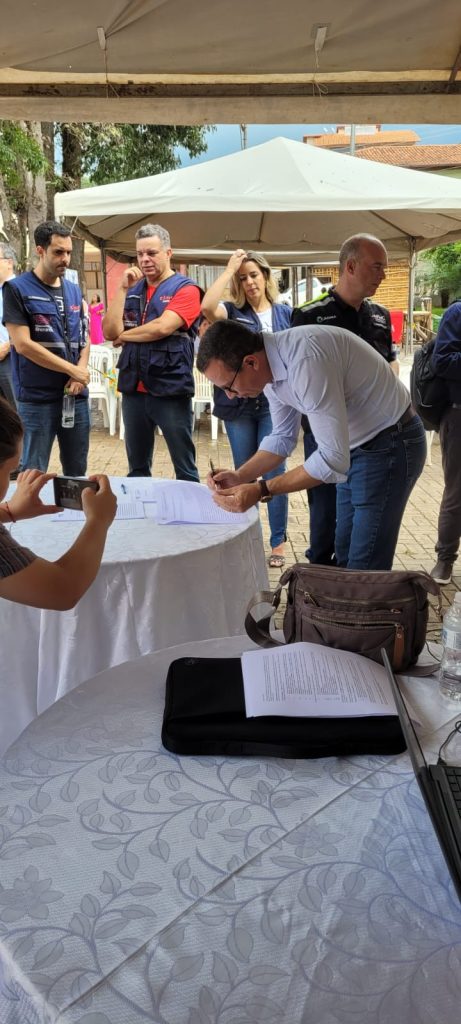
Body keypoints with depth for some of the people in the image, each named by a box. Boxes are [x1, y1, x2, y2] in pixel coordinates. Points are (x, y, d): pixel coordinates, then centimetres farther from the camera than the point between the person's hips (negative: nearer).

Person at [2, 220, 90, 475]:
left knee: (77, 471, 12)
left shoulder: (74, 290, 13)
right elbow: (23, 344, -12)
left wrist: (79, 375, -5)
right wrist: (72, 370, -11)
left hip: (76, 395, 5)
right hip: (37, 398, -5)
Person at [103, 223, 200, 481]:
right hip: (133, 388, 6)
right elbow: (110, 332, 3)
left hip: (170, 389, -5)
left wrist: (124, 336, -3)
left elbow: (162, 327, -18)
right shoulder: (133, 289, 13)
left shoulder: (185, 288, -4)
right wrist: (123, 288, -3)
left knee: (185, 468, 3)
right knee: (137, 469, 14)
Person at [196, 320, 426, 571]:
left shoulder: (305, 360, -33)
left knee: (365, 572, -4)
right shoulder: (270, 365, -4)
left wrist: (261, 490, -29)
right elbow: (283, 437, 9)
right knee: (344, 555, 18)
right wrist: (240, 477, -5)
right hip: (354, 447, 9)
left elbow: (333, 458, -32)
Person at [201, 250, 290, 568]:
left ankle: (278, 542, 11)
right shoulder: (233, 312, 3)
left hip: (275, 401, 0)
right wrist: (229, 268, -10)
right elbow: (207, 307, -19)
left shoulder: (286, 314, 6)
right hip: (239, 402, 1)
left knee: (275, 472, 0)